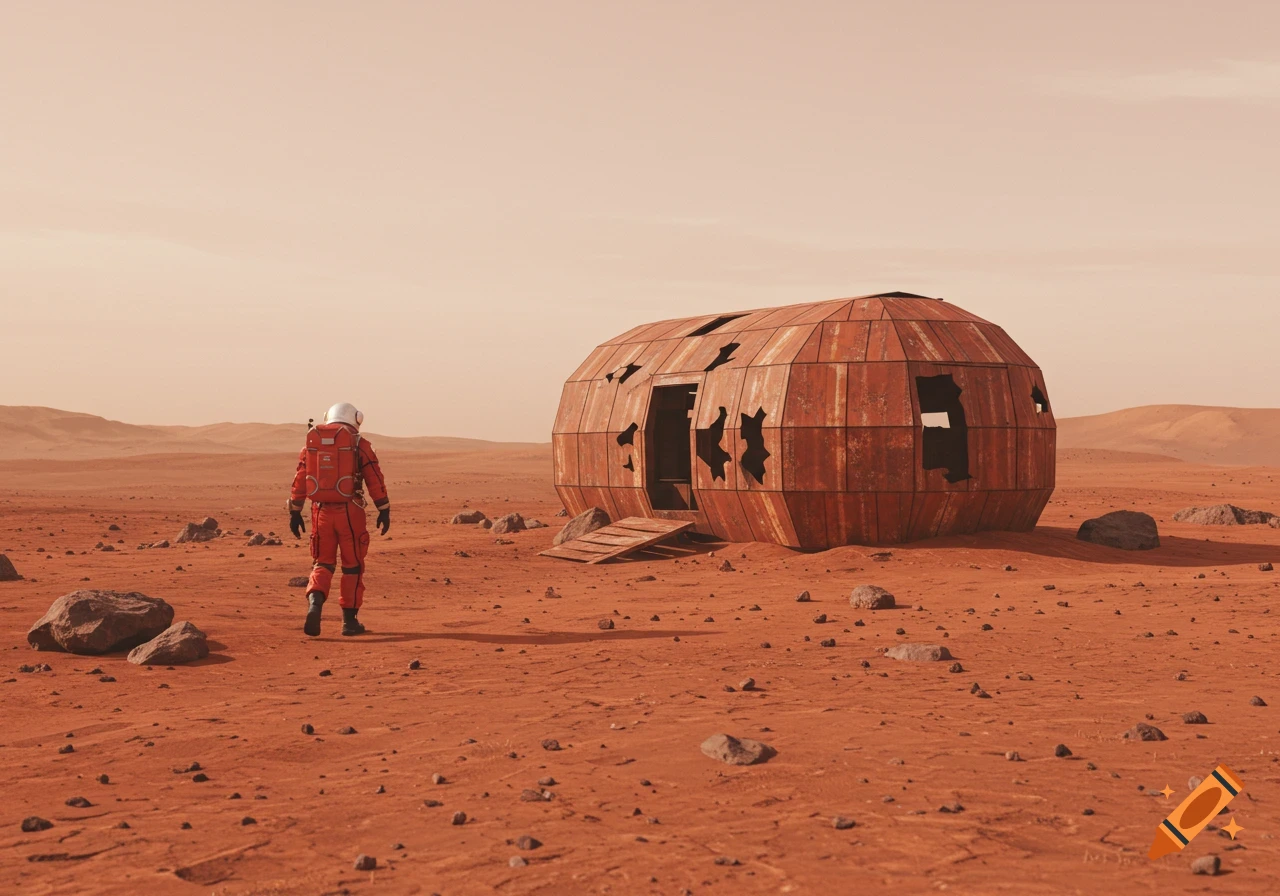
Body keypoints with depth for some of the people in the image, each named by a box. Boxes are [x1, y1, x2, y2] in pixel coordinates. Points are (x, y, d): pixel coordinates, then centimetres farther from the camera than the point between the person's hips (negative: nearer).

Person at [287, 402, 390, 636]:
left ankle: (315, 601, -13)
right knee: (352, 566, 10)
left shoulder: (312, 442, 10)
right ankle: (349, 620, 13)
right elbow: (375, 479, -5)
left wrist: (295, 512, 13)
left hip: (322, 512, 3)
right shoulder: (359, 444, 0)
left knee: (323, 563, 14)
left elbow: (299, 480, 8)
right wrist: (384, 510, -1)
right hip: (350, 512, -3)